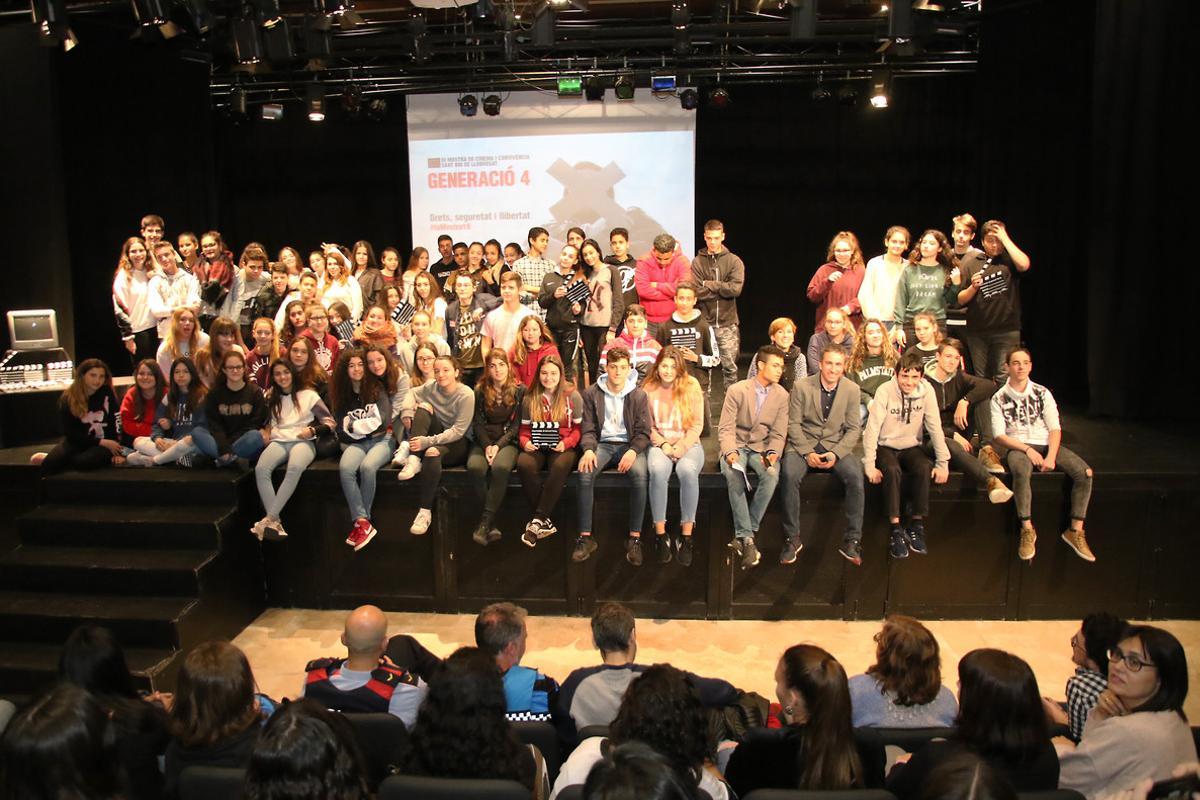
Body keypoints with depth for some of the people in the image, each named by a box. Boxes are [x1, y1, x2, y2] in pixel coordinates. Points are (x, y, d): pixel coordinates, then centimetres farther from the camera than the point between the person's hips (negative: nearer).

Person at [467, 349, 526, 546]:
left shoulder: (519, 390, 2)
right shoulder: (480, 391, 9)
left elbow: (517, 424, -1)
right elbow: (477, 423, 6)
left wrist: (498, 445, -13)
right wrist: (487, 445, -11)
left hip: (508, 441, -2)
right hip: (484, 441, 2)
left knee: (500, 467, -35)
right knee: (474, 467, -31)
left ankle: (485, 522, -30)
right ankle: (492, 523, -23)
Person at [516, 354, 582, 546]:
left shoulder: (572, 397, 5)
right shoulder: (530, 398, 12)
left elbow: (578, 427, 5)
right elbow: (524, 427, 16)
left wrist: (567, 443, -14)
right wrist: (525, 441, -6)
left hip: (563, 447, -2)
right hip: (537, 447, 2)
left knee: (560, 467, -38)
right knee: (524, 464, -33)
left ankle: (537, 521, -31)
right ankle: (545, 521, -26)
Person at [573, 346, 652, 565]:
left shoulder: (638, 395, 2)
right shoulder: (592, 393, 5)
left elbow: (643, 432, 0)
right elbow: (588, 429, 4)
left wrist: (633, 451, -20)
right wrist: (588, 450, -17)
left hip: (629, 445, -1)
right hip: (602, 444, 1)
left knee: (640, 475, -33)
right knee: (585, 472, -31)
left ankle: (634, 538, -24)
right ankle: (585, 537, -24)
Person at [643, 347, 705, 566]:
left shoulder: (691, 386, 2)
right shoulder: (648, 389, 3)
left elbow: (697, 424, 1)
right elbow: (646, 425, 5)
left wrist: (681, 447, -12)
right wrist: (663, 445, -9)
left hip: (688, 444, 0)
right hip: (658, 444, 1)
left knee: (687, 470, -35)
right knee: (658, 470, -34)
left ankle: (686, 537, -27)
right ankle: (660, 535, -27)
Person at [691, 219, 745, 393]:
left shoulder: (734, 262, 3)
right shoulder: (697, 262, 2)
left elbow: (736, 289, -12)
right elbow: (696, 292, -9)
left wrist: (709, 284, -10)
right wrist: (722, 288, -11)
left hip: (727, 323, 0)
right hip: (704, 322, 0)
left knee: (730, 366, 5)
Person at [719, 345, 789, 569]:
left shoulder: (782, 395, 4)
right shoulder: (737, 390, -5)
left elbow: (778, 434, 3)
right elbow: (726, 429, -6)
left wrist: (772, 454, -17)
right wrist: (730, 452, -24)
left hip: (762, 448, 2)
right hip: (737, 446, -2)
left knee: (772, 474, -32)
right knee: (732, 474, -35)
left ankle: (743, 535, -23)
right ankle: (747, 538, -29)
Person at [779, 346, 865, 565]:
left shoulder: (852, 390, 1)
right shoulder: (801, 386, -3)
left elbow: (853, 429, 2)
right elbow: (793, 423, -3)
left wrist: (836, 454, -14)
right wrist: (807, 452, -16)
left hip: (836, 445, 1)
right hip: (804, 443, -1)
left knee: (856, 475, -28)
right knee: (790, 475, -32)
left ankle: (852, 539, -16)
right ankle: (792, 538, -18)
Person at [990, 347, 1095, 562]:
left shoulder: (1042, 393, 9)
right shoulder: (999, 398, 3)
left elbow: (1055, 429, 3)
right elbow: (999, 436, -3)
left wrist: (1051, 457, -13)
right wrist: (1027, 450, -16)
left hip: (1046, 444, 3)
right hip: (1018, 447, -3)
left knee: (1084, 472, -21)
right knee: (1021, 472, -39)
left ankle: (1075, 531, -12)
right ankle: (1027, 530, -28)